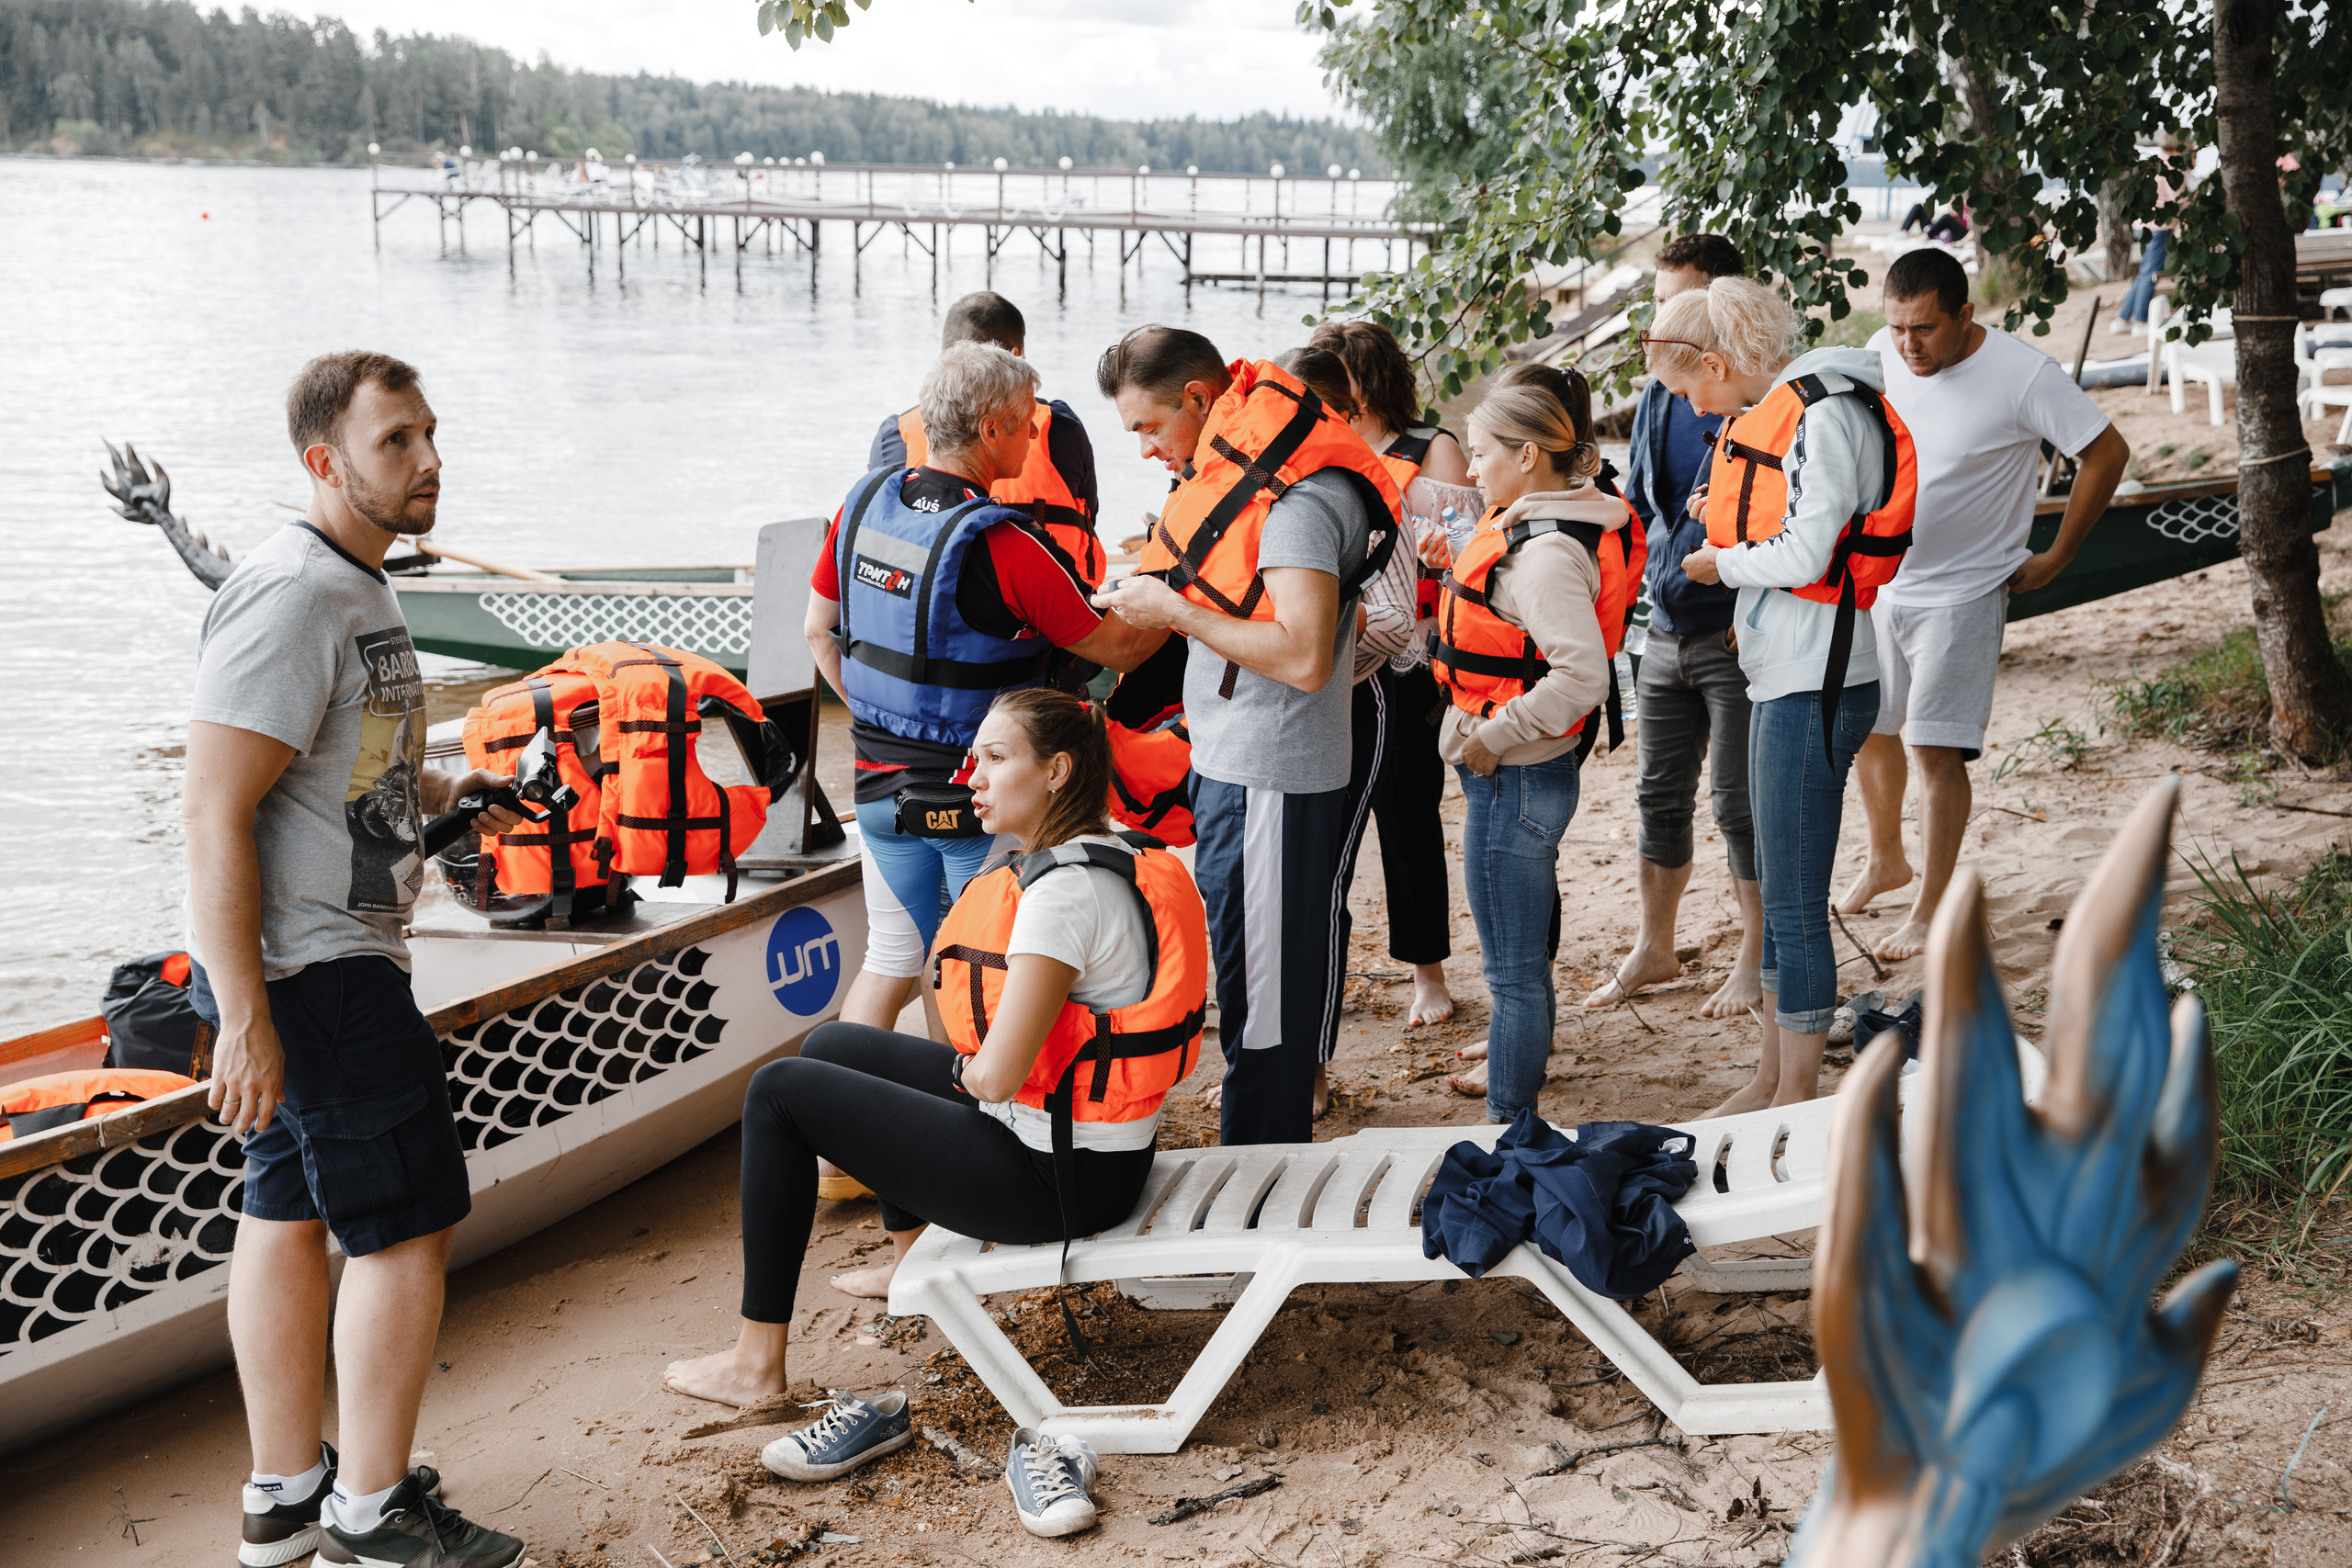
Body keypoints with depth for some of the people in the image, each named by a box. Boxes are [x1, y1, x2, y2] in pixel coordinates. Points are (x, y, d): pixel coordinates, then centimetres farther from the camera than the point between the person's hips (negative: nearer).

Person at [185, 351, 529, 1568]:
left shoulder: (354, 588, 13)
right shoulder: (292, 597, -20)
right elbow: (215, 813, -24)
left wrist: (440, 792, 12)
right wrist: (244, 1020, -26)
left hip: (328, 958, 10)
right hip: (312, 976, -10)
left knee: (289, 1215, 16)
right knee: (407, 1228, -2)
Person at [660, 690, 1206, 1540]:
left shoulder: (1065, 891, -26)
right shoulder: (1102, 857, 5)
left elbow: (1000, 1073, -27)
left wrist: (964, 1068, -5)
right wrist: (975, 1066, 7)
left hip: (1056, 1176, -10)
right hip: (1094, 1145, 10)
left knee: (779, 1093, -1)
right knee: (832, 1046, 23)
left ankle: (757, 1361, 9)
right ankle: (911, 1254, 44)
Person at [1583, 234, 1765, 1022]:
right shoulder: (1658, 396, 10)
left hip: (1737, 637, -7)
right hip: (1665, 631, 7)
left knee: (1738, 802, 1)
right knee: (1659, 795, 14)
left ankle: (1754, 960, 16)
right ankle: (1654, 948, 28)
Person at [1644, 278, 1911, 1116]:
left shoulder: (1826, 415, -16)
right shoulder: (1777, 409, 13)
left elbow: (1804, 555, -20)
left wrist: (1720, 563, -5)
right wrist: (1726, 513, 9)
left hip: (1813, 683, -10)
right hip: (1780, 675, 10)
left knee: (1795, 905, -2)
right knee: (1777, 894, 17)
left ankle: (1798, 1103, 7)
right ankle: (1769, 1082, 28)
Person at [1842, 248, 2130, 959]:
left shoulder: (2023, 374, -18)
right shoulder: (1882, 352, -4)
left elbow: (2108, 452, -9)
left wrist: (2054, 558, -7)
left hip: (1962, 592, -6)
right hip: (1877, 580, 6)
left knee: (1937, 747, -8)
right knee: (1863, 725, 15)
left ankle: (1930, 911, 2)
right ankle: (1885, 861, 38)